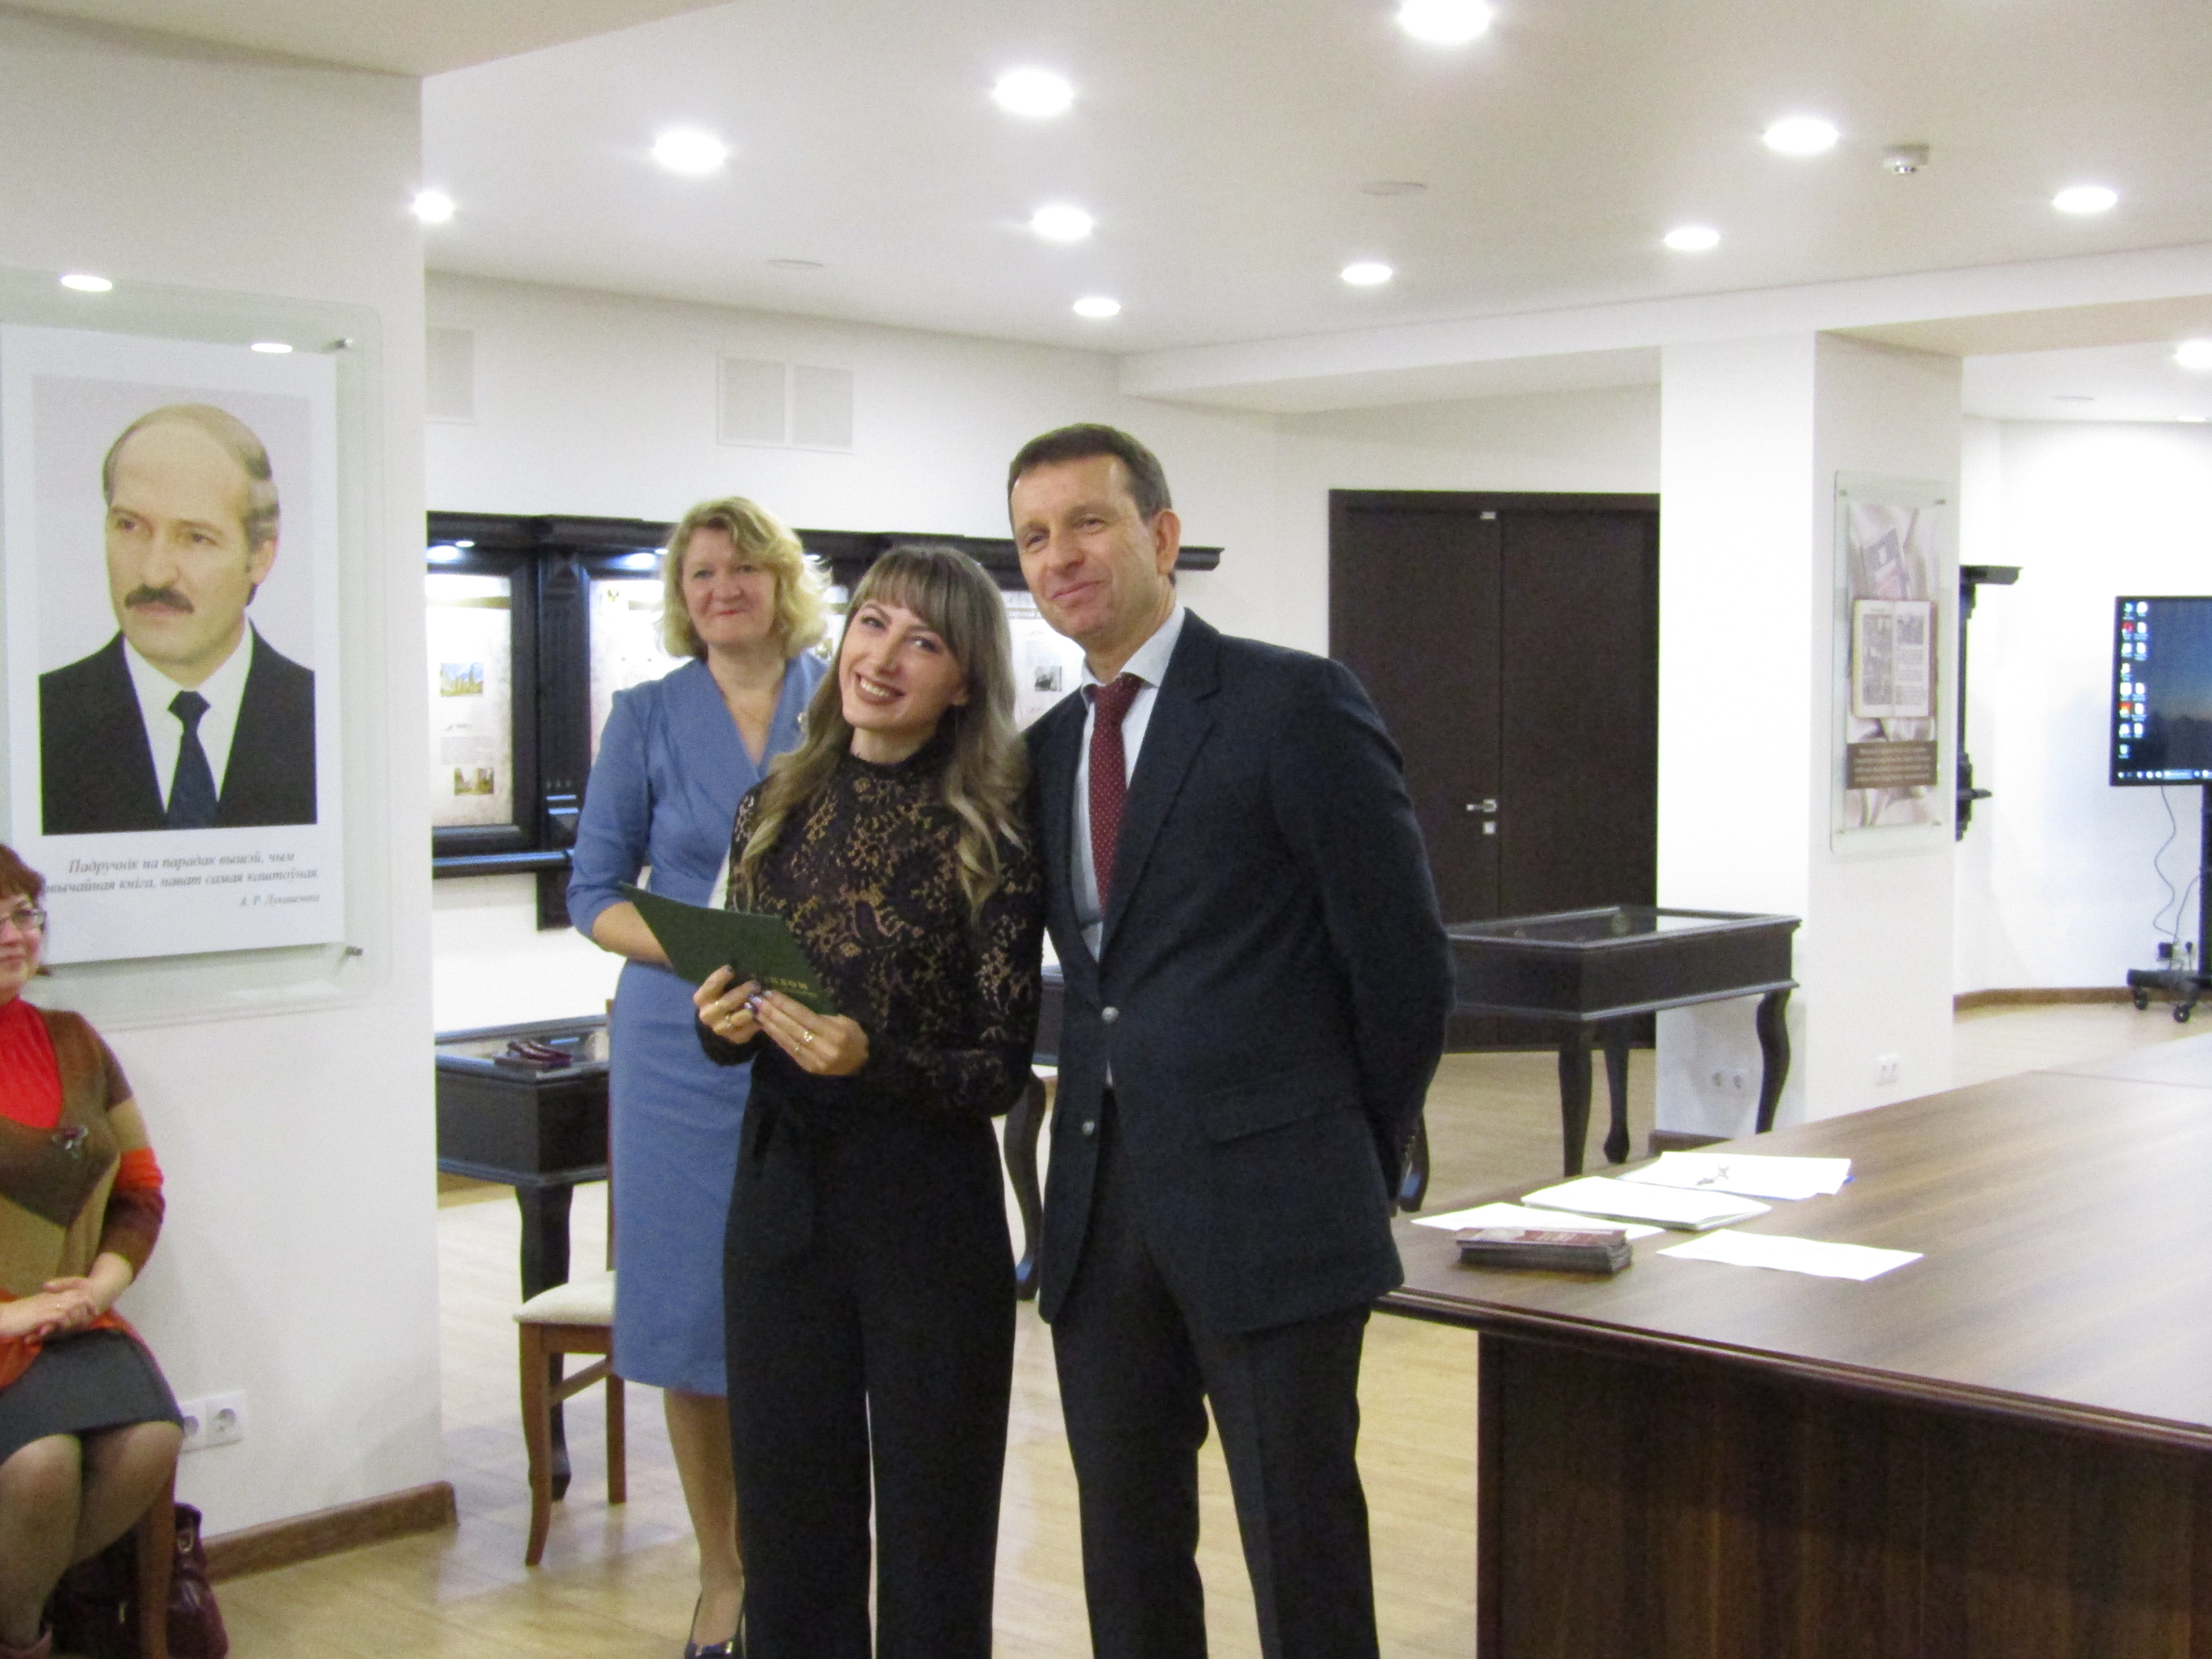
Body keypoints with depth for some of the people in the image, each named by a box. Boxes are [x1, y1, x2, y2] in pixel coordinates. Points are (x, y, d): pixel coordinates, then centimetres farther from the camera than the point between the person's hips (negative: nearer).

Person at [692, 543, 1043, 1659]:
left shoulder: (990, 841, -9)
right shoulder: (775, 812, 4)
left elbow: (1005, 1067, -8)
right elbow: (734, 1004, 13)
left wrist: (874, 1061, -24)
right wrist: (725, 1024, -9)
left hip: (932, 1212, -4)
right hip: (781, 1199, 4)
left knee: (935, 1540, 8)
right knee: (789, 1532, 13)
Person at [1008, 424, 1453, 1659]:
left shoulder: (1295, 704, -9)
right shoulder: (1051, 745, 13)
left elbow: (1404, 960, -8)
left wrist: (1361, 1169, -1)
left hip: (1266, 1206, -6)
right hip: (1101, 1203, 6)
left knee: (1303, 1559, 3)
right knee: (1127, 1557, 14)